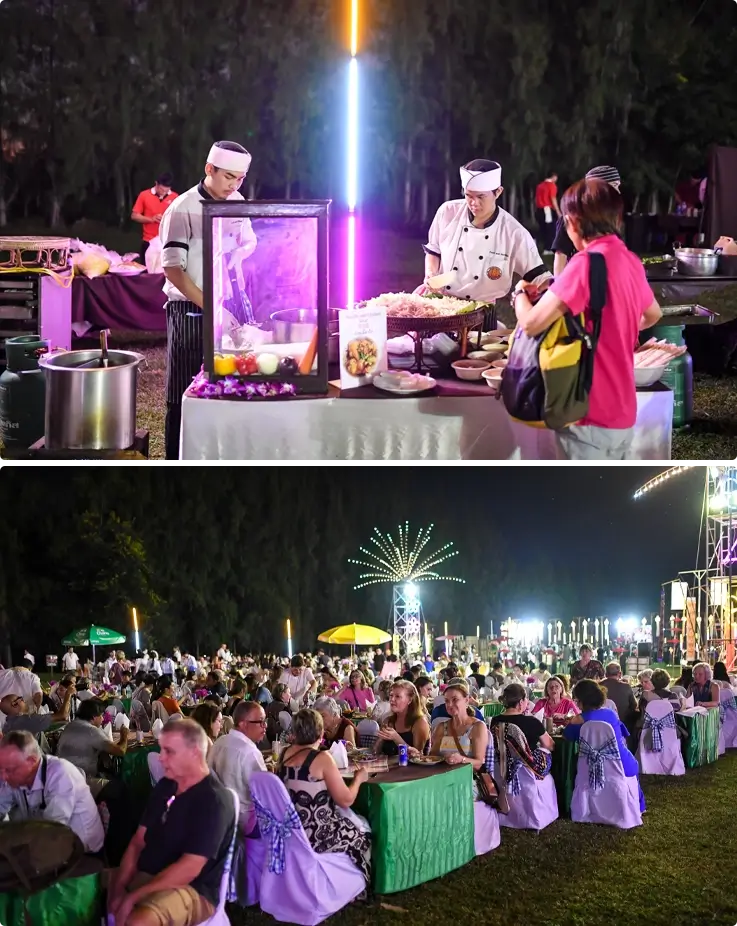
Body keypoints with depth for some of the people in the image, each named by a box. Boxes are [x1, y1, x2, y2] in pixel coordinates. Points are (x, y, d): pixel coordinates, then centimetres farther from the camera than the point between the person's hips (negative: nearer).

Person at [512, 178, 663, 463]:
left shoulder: (587, 263, -18)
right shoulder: (630, 261, 7)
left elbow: (531, 323, -20)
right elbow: (653, 314, 26)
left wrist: (520, 292, 1)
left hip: (593, 414, -8)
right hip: (622, 410, 8)